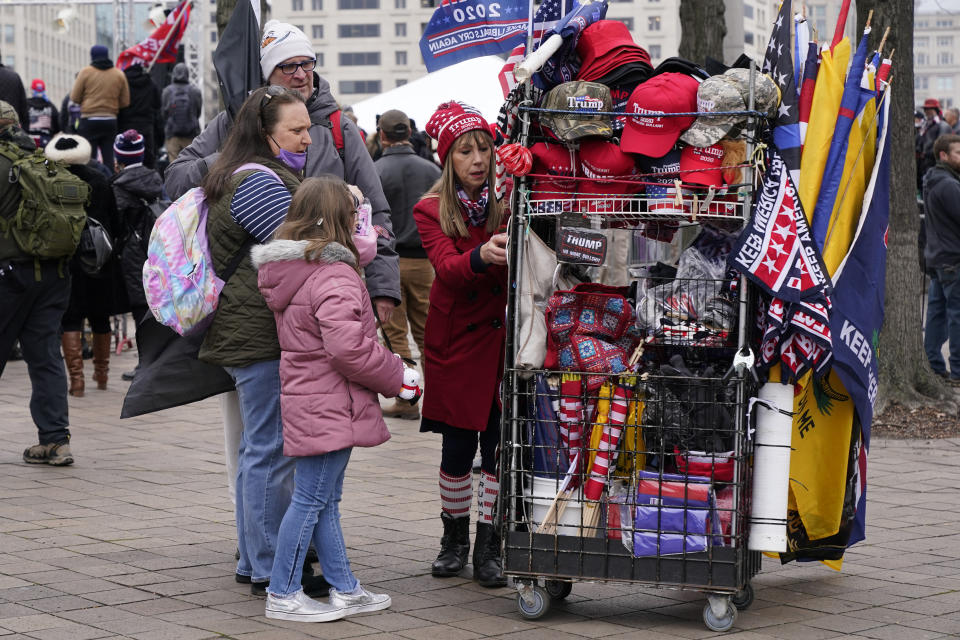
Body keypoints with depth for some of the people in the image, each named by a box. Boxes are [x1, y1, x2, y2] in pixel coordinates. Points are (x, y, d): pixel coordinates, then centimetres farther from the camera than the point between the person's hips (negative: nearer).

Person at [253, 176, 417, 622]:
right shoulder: (335, 278, -19)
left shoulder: (292, 268, 12)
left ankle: (345, 589, 24)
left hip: (308, 400, 10)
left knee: (324, 500, 15)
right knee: (311, 499, -3)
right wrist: (396, 376, -12)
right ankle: (282, 595, 4)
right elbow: (348, 349, -25)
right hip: (329, 407, -10)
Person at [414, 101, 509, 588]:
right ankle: (455, 537, 25)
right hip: (456, 340, 0)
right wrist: (481, 257, -40)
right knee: (458, 447, 6)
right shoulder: (431, 211, -4)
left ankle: (489, 547, 9)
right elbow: (446, 267, -20)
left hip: (502, 336, 0)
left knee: (499, 445, -2)